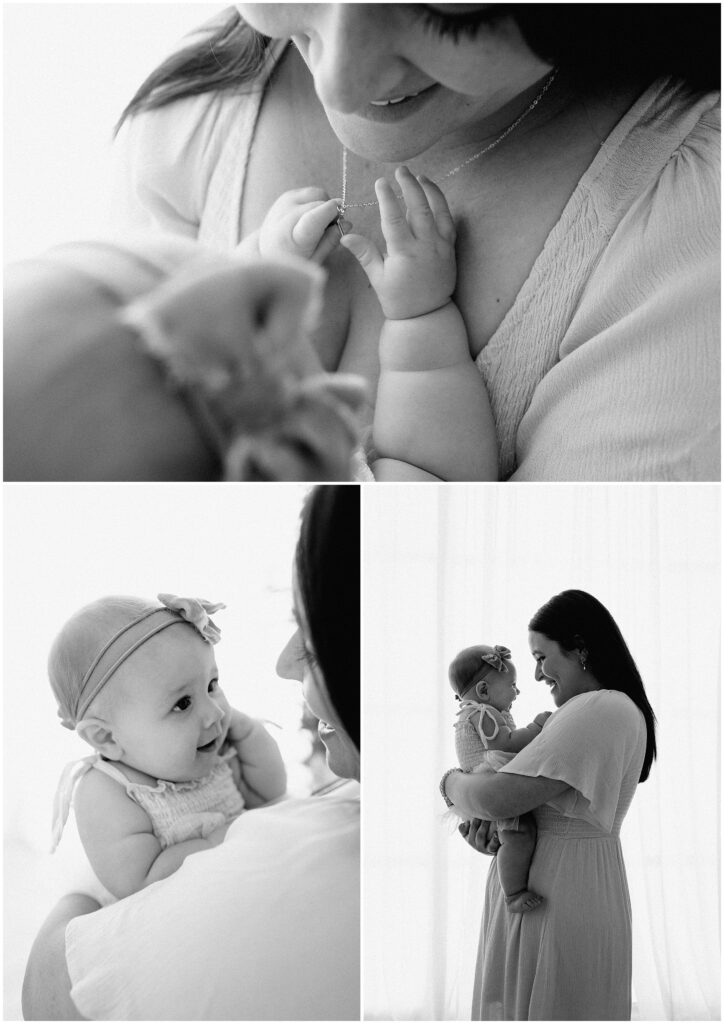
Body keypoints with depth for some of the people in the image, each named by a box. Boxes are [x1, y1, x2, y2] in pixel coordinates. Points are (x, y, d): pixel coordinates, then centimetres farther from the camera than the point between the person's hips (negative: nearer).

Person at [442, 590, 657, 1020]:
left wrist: (453, 781, -4)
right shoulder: (615, 708, 13)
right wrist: (486, 818, -2)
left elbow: (497, 798, -25)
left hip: (559, 898, -9)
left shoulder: (600, 711, -21)